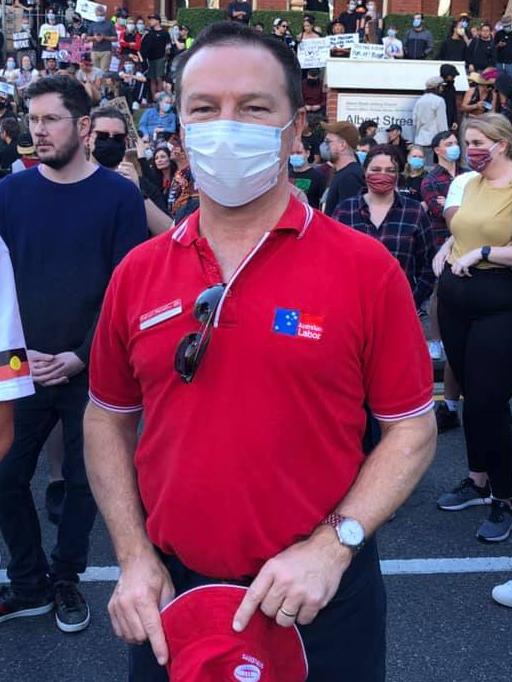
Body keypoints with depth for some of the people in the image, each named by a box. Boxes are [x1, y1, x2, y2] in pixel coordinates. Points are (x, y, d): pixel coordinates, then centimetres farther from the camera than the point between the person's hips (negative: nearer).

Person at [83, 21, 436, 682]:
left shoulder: (367, 268, -9)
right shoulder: (137, 274, 0)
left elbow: (412, 428, -5)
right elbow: (107, 419, 8)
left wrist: (332, 545, -15)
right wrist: (134, 555, -1)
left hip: (321, 597, -2)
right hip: (169, 593, 3)